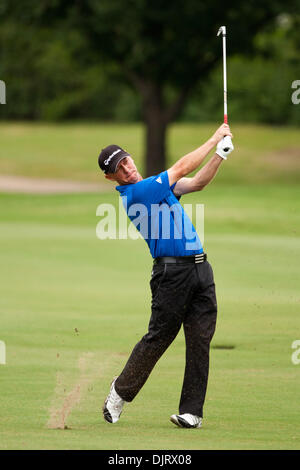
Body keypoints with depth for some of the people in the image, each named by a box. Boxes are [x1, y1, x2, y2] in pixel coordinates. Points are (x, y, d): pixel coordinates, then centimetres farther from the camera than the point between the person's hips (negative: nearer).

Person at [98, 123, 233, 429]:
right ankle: (120, 392, 16)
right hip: (172, 271, -7)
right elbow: (182, 168, -8)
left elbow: (196, 182, 19)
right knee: (158, 337, -3)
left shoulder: (155, 186, 18)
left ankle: (192, 411, 0)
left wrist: (221, 154, 5)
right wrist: (215, 138, 1)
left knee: (200, 341, 0)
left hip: (200, 266, 7)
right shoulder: (135, 193, -9)